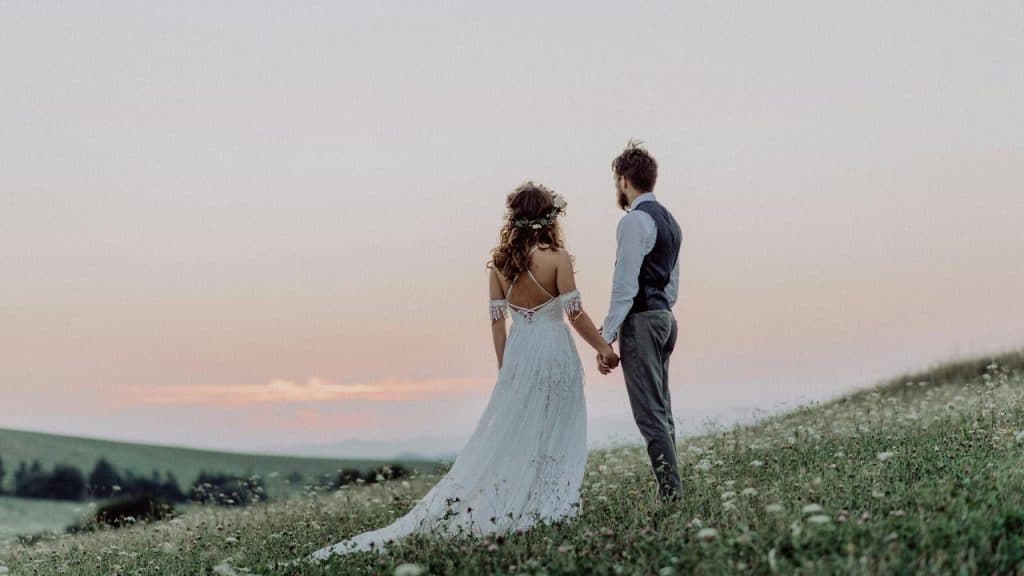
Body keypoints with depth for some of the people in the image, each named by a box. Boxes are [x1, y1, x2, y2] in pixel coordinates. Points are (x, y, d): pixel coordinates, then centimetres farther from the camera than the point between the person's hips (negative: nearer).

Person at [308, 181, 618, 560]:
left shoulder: (499, 261, 3)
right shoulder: (556, 257, -10)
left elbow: (497, 319, 5)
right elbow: (575, 314, -10)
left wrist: (504, 368, 12)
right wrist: (603, 348, 2)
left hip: (518, 352, 4)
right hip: (555, 352, -4)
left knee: (505, 435, 10)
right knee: (554, 437, 5)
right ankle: (546, 507, 6)